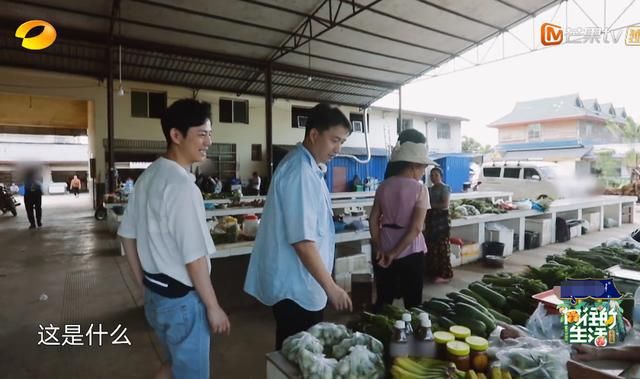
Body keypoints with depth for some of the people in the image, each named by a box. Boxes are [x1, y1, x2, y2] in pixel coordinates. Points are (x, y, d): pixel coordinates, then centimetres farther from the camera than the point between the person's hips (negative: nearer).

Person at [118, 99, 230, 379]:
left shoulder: (147, 176, 4)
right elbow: (194, 258, -23)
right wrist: (213, 307, -12)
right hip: (182, 298, -9)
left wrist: (145, 285, 19)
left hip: (155, 294, 9)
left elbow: (128, 235, 11)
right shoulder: (181, 184, -24)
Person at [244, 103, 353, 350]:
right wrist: (330, 287, -19)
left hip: (299, 283, 10)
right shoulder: (300, 172, -22)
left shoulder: (305, 166, 10)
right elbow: (302, 241, -26)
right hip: (296, 286, -10)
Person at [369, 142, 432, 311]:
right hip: (410, 253, -4)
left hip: (384, 251, 5)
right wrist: (394, 253, -14)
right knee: (412, 302, 12)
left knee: (383, 300, 16)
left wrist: (379, 249, -2)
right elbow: (416, 228, -19)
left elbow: (373, 220, -1)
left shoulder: (383, 186, 2)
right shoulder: (419, 189, -12)